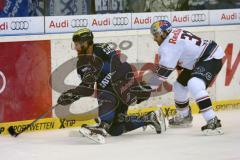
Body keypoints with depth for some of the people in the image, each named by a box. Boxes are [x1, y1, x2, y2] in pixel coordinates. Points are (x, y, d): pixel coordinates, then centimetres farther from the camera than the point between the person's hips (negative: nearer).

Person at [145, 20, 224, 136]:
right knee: (179, 85, 18)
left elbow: (164, 70, -23)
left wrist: (147, 84, -17)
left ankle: (213, 122, -34)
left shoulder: (171, 43, -23)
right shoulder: (174, 34, 7)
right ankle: (184, 116, 41)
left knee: (194, 85, -32)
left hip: (212, 58, -11)